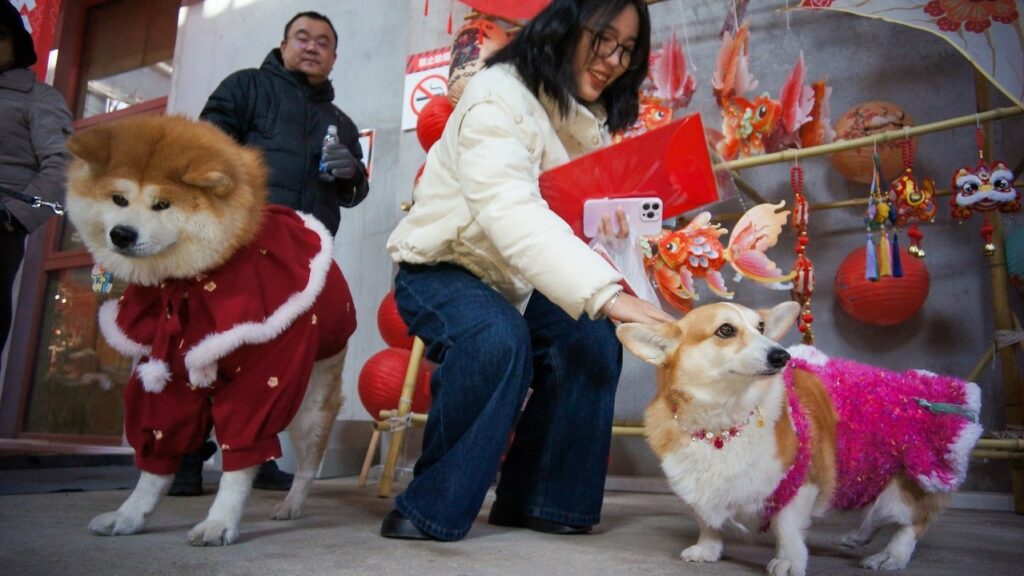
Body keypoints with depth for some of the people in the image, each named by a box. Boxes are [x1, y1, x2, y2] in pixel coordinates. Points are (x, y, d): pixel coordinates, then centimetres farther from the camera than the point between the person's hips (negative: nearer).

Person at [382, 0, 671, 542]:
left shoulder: (592, 122, 5)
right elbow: (512, 213, -39)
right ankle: (429, 509, -16)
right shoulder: (499, 95, -22)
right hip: (441, 270, -6)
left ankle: (538, 499, -3)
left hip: (516, 283, 7)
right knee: (497, 340, -35)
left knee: (593, 342, -18)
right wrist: (607, 296, -49)